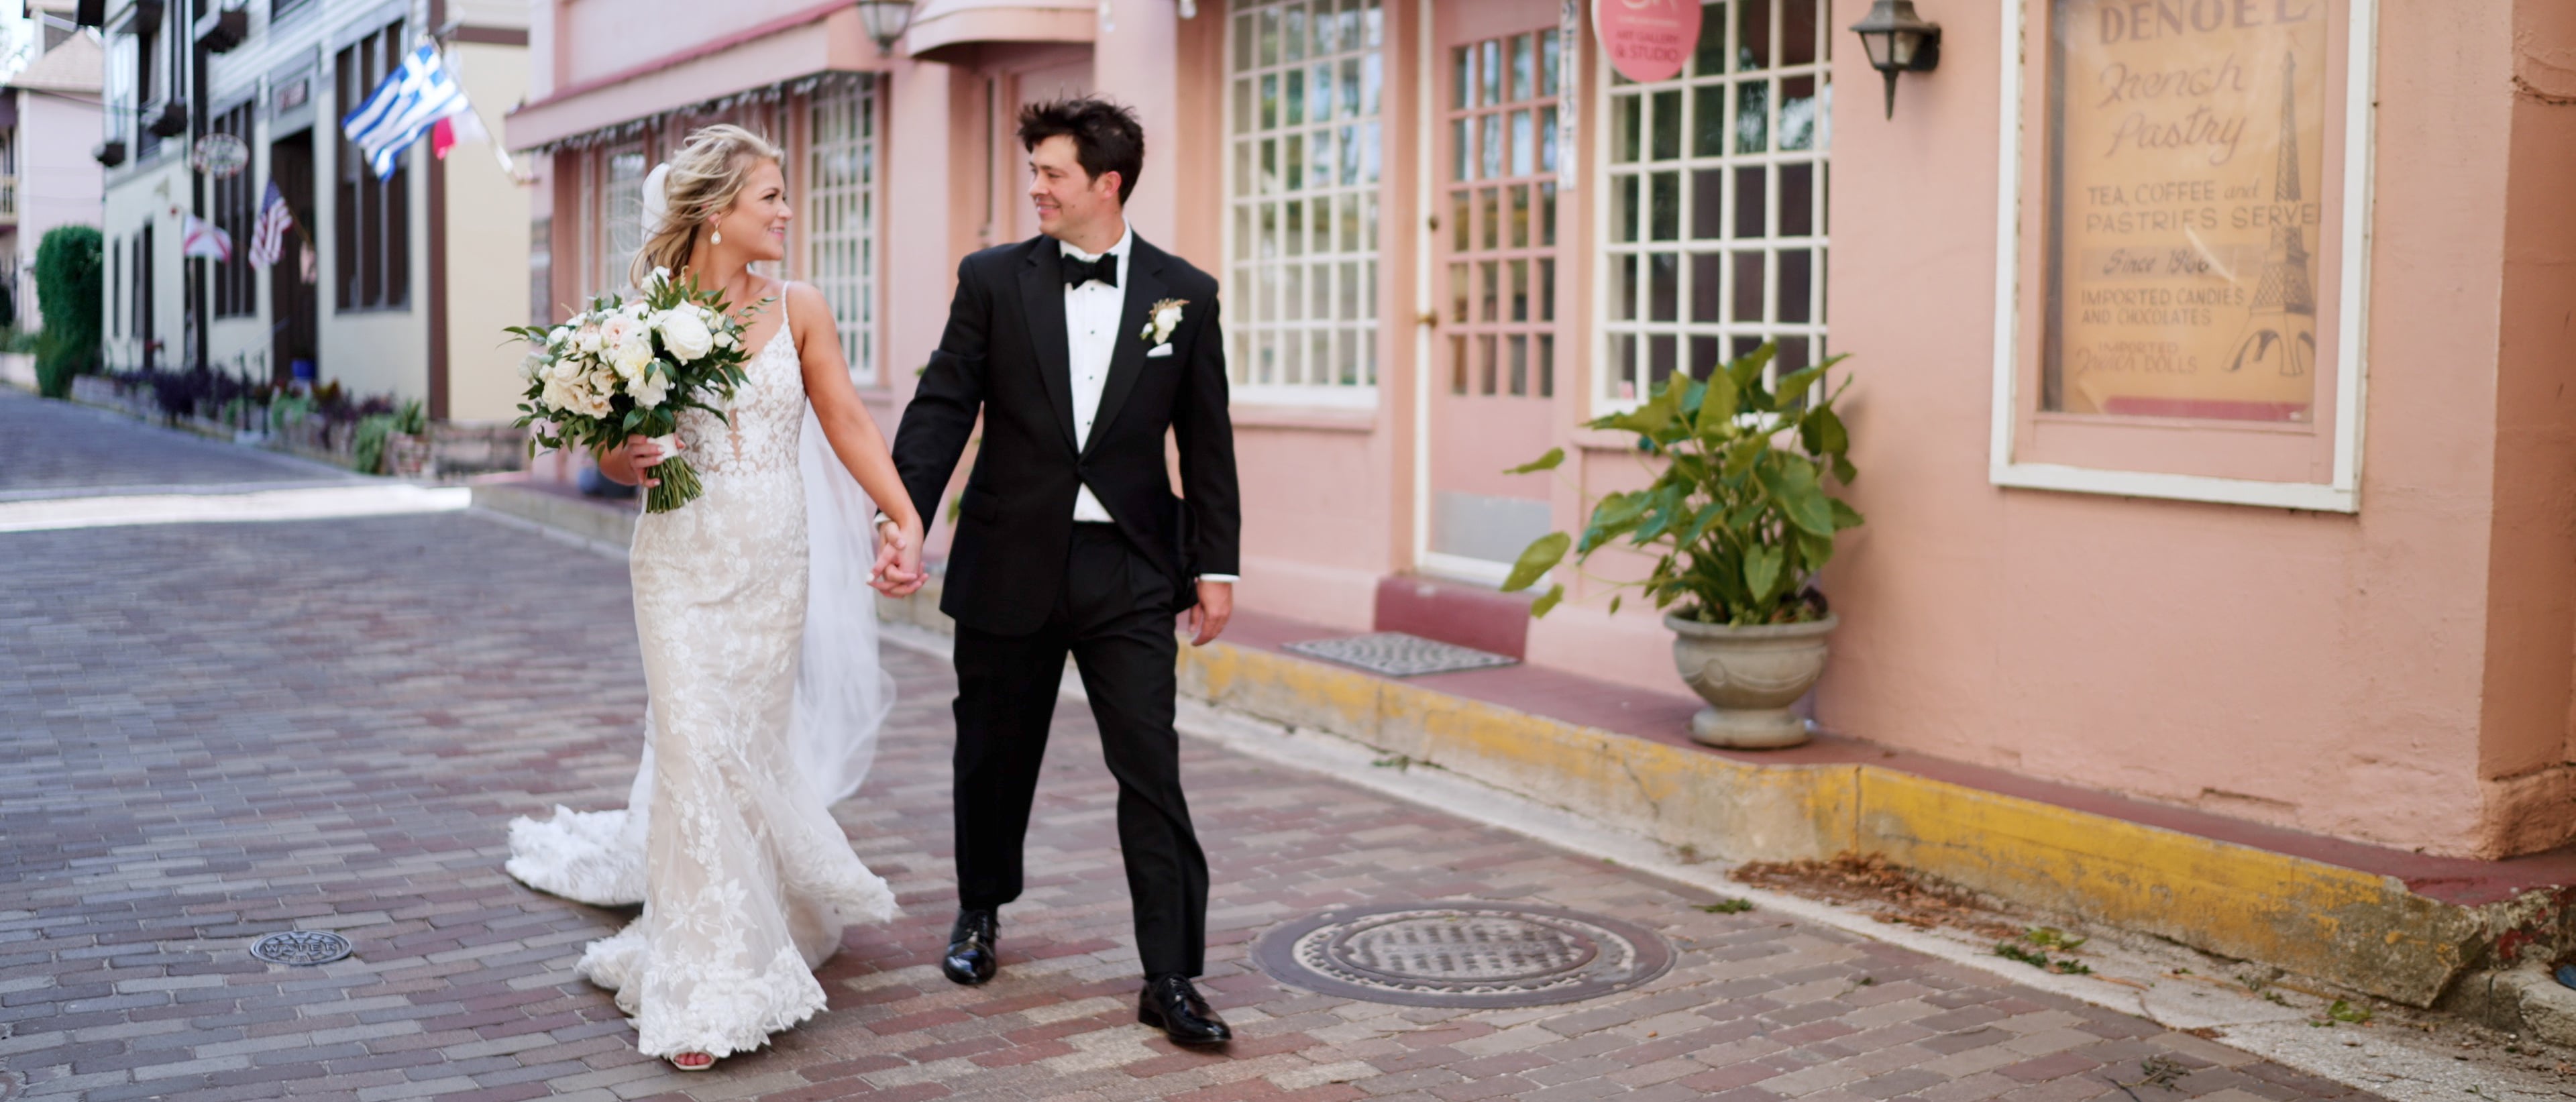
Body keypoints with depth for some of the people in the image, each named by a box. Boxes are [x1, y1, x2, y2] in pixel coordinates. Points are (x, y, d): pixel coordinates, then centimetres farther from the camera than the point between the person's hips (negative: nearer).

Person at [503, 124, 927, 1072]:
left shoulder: (797, 311, 1)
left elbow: (847, 423, 2)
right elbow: (614, 450, 4)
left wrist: (904, 519, -9)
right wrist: (626, 461, -19)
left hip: (776, 562, 2)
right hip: (683, 560, -2)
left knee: (756, 743, 9)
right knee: (696, 750, -5)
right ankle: (708, 986, 4)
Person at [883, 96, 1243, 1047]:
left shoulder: (1184, 295, 2)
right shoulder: (993, 280, 1)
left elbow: (1206, 442, 4)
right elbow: (941, 408, -4)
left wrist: (1215, 565, 2)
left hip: (1130, 572, -1)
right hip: (1010, 565, 1)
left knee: (1151, 769, -4)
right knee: (995, 754, 15)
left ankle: (1171, 977, 2)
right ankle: (980, 911, 39)